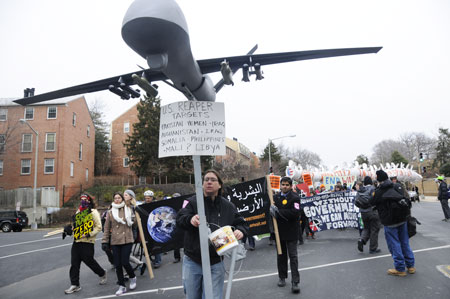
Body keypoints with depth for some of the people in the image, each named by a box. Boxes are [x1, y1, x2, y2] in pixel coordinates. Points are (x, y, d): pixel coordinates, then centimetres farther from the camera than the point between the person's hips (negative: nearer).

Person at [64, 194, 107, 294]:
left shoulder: (93, 212, -6)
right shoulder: (78, 212, 16)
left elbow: (98, 227, -9)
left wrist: (90, 234, -19)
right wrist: (70, 228, 7)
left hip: (87, 242, -7)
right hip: (77, 241, 7)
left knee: (89, 261, 0)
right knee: (74, 263, 4)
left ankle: (102, 274, 25)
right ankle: (75, 284, 13)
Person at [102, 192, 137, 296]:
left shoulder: (129, 209, 5)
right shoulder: (110, 212, 5)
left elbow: (133, 222, 14)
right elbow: (107, 228, 7)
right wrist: (105, 241, 4)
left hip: (127, 240, -2)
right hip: (115, 241, 2)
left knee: (125, 262, -7)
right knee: (118, 265, 4)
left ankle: (132, 277, 23)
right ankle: (122, 286, 19)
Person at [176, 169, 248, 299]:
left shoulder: (228, 207, 1)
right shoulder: (192, 202, -4)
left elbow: (242, 223, 9)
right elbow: (180, 218, -18)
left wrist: (240, 231, -15)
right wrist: (190, 219, -41)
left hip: (215, 264, 0)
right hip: (192, 261, 0)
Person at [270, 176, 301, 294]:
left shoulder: (294, 197, -8)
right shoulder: (276, 197, 9)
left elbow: (295, 213, -21)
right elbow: (272, 210, 10)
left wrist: (279, 211, -21)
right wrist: (273, 212, -14)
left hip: (291, 232, -5)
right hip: (279, 231, 5)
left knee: (293, 256, -3)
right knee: (281, 255, 16)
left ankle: (295, 282, 2)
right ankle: (282, 277, 30)